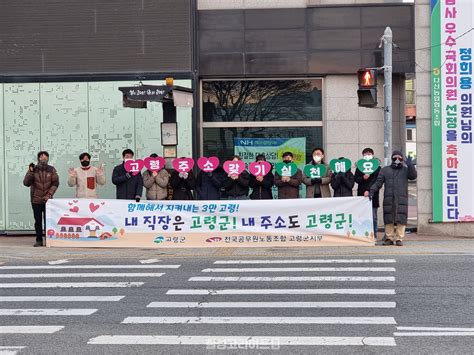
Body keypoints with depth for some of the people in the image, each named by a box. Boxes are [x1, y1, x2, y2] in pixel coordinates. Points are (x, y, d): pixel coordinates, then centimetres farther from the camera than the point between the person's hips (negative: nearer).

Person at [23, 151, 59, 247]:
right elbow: (26, 183, -5)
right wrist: (30, 173, -19)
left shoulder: (52, 170, 2)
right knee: (38, 221, 5)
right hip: (36, 200, 1)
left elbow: (55, 183, -1)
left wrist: (49, 194, -13)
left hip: (47, 200, -1)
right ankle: (39, 241, 10)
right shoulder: (33, 169, 1)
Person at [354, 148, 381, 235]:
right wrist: (363, 178, -12)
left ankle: (374, 235, 6)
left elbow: (376, 180, -7)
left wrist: (369, 190, -17)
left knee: (373, 217, 1)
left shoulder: (377, 167, 2)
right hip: (361, 194, 2)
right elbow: (355, 178, 8)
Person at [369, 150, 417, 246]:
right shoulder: (385, 170, 15)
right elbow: (378, 182, 10)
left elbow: (413, 176, -3)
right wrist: (371, 191, -3)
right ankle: (389, 238, 6)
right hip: (388, 199, 1)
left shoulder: (405, 170, 15)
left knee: (401, 219, -6)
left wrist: (410, 165, -14)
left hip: (402, 199, -1)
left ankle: (399, 239, 0)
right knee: (388, 220, 0)